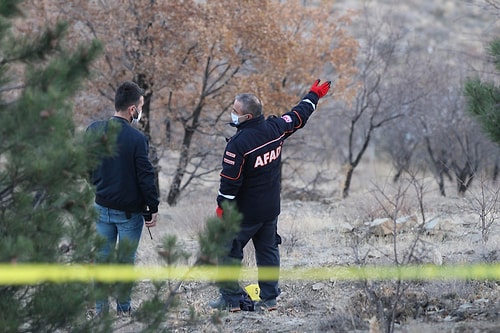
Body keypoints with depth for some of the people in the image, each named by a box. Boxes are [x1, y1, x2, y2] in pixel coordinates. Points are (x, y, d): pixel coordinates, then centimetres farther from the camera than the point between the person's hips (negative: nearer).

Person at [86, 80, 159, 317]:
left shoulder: (93, 131, -1)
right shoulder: (137, 138, -19)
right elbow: (146, 177, -15)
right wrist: (154, 208, -6)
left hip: (101, 207, 4)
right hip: (129, 211, -4)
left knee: (102, 258, 10)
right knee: (126, 261, 7)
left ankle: (101, 308, 10)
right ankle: (123, 308, 14)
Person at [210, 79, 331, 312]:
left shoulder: (238, 143, -23)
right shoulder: (275, 128, -4)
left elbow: (230, 181, -20)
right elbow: (298, 116, 15)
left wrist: (221, 207, -8)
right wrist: (313, 96, 32)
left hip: (245, 211, -7)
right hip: (271, 209, 7)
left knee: (228, 251, 4)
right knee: (268, 250, 15)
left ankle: (231, 298, 4)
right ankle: (269, 298, 17)